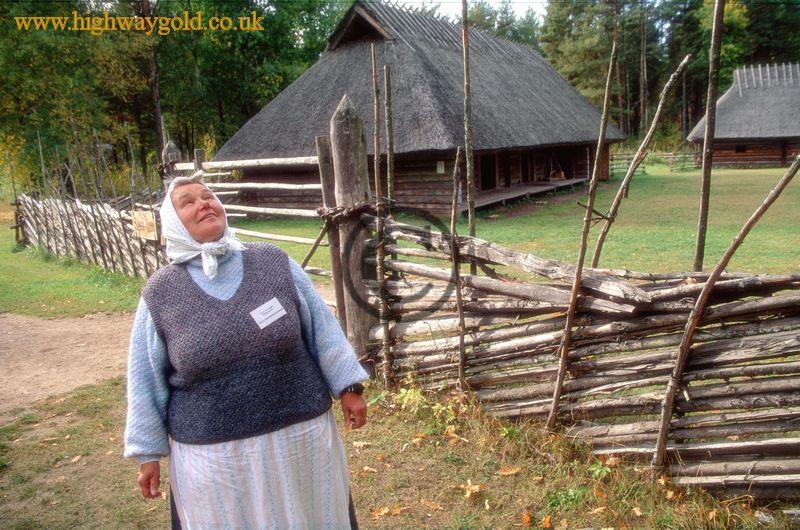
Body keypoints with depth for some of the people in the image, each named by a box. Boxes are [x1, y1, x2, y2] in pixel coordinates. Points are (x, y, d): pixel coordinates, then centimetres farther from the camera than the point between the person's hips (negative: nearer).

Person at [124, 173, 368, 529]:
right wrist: (148, 452, 4)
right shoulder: (160, 293, -3)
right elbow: (146, 380, 2)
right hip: (213, 456, -1)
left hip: (299, 436, 1)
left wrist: (348, 386, 1)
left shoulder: (275, 263, -2)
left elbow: (321, 327, 2)